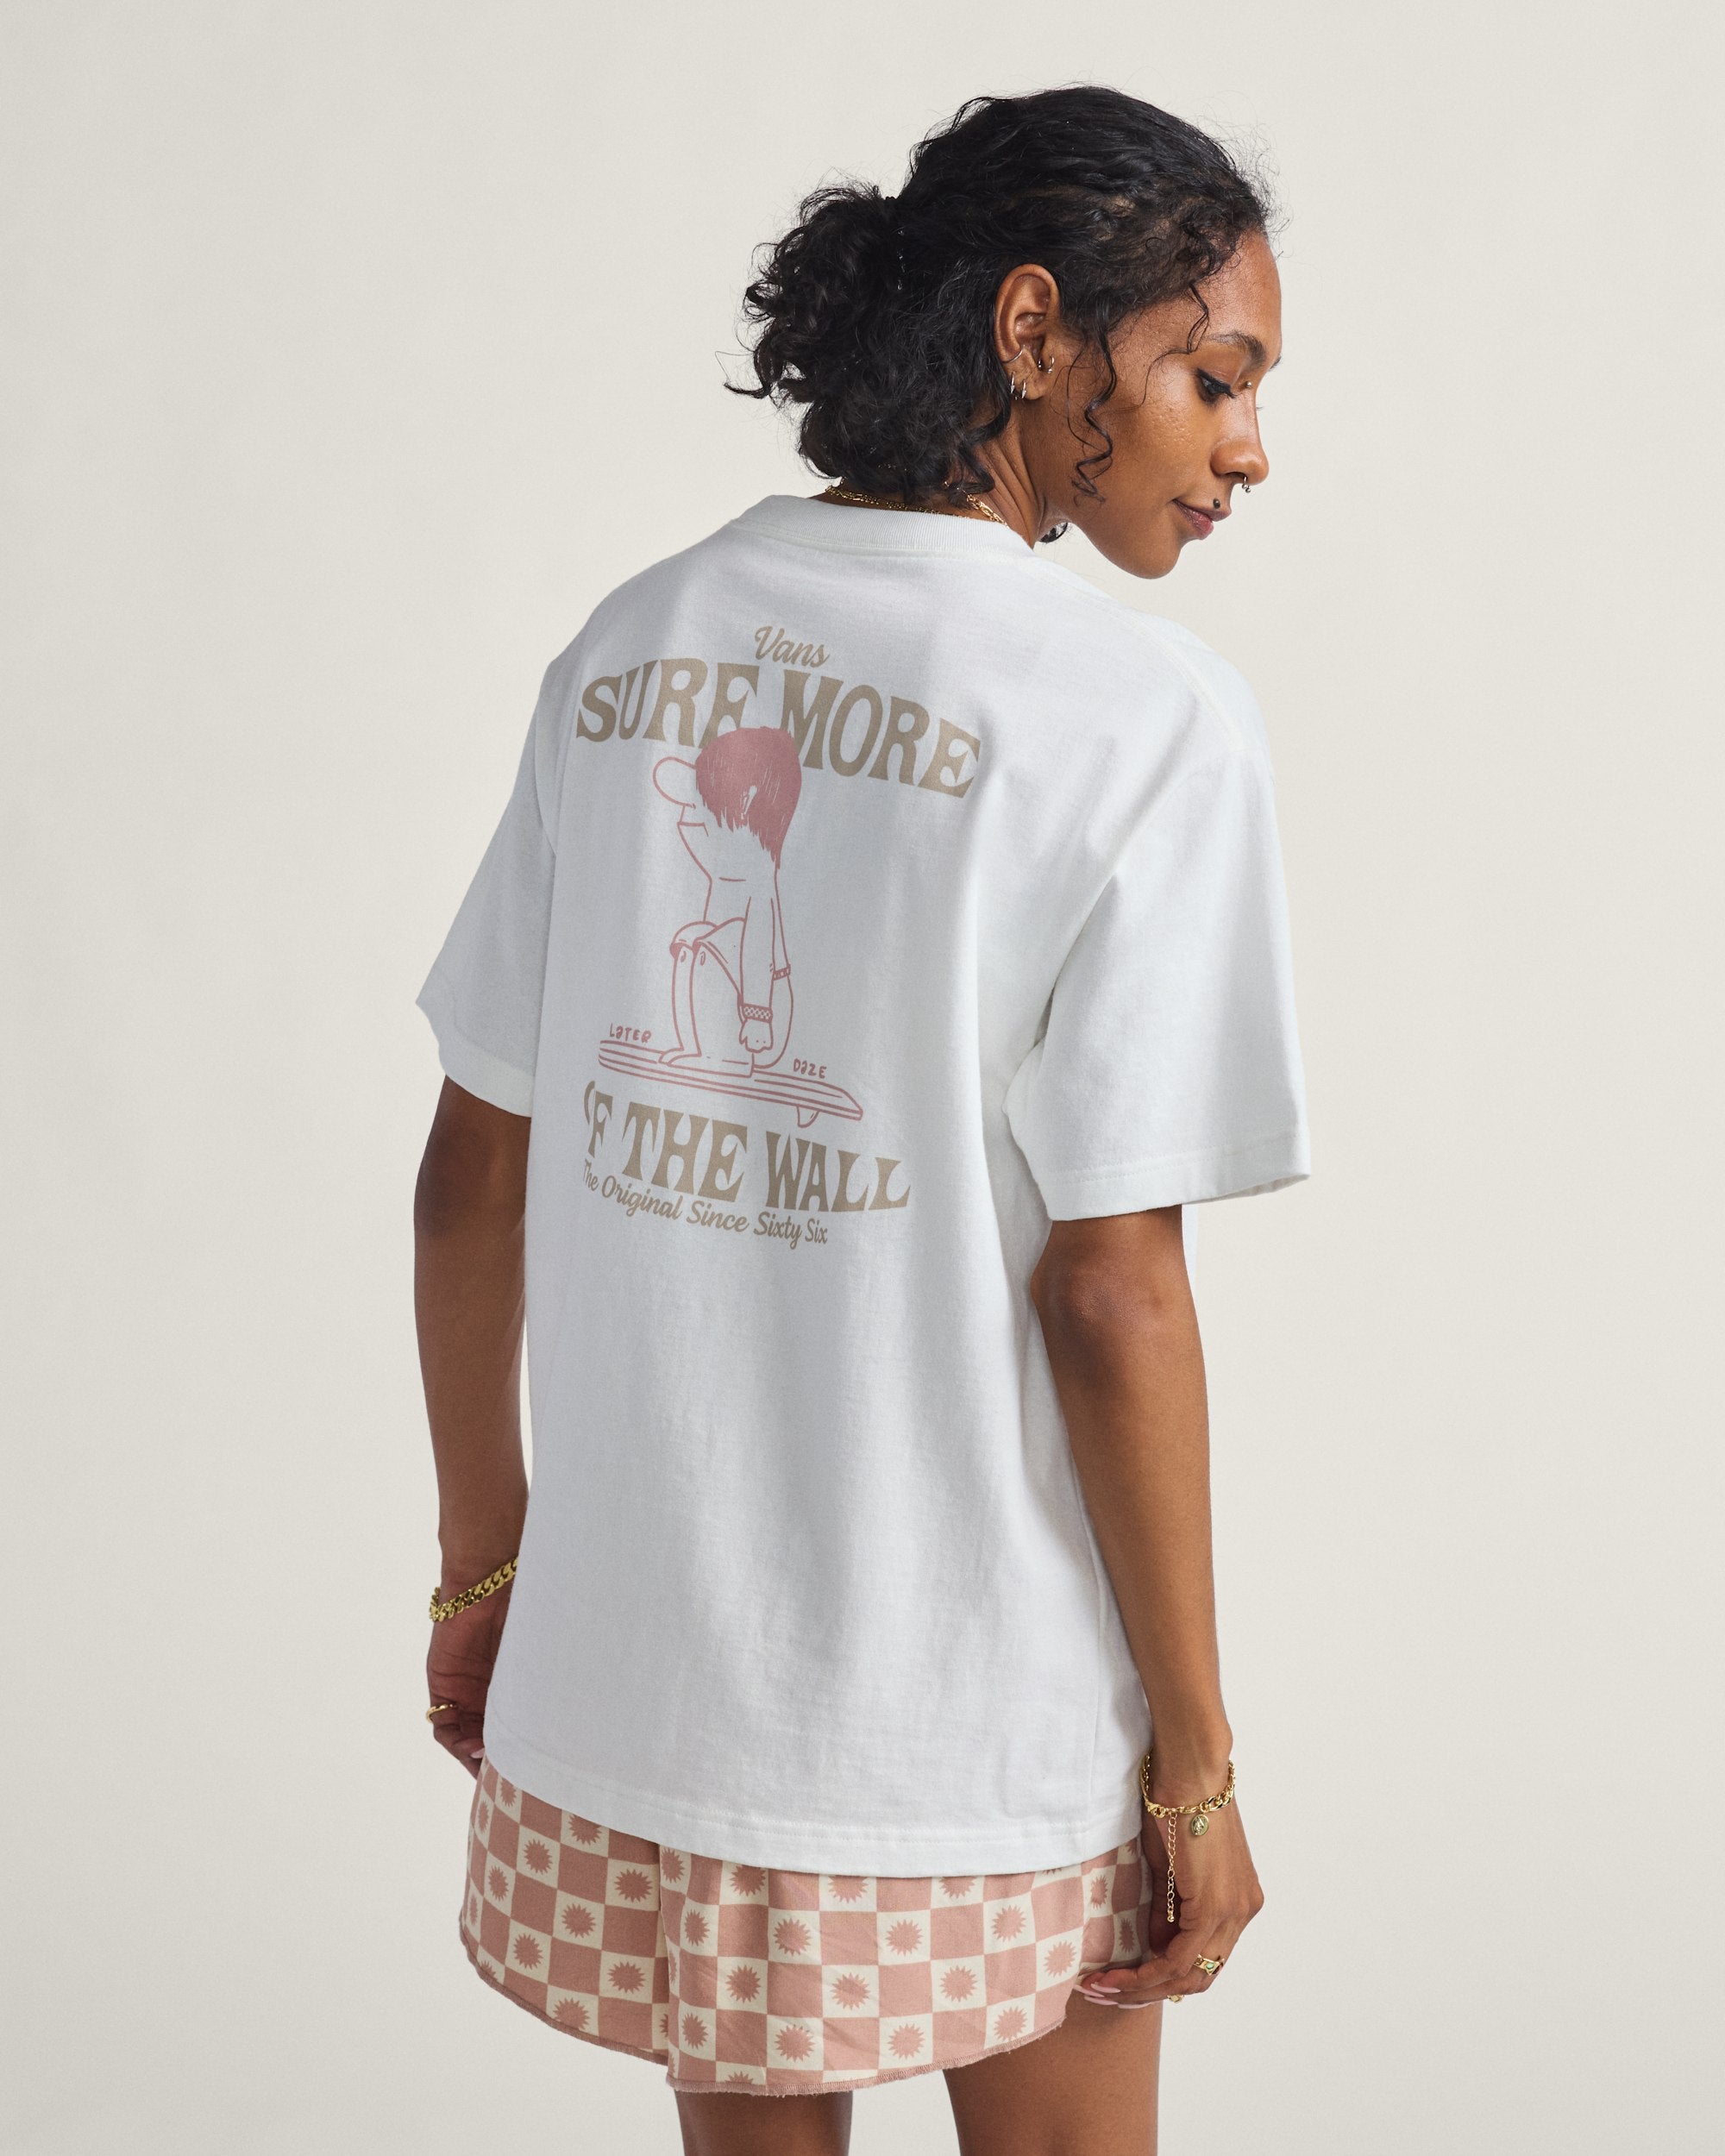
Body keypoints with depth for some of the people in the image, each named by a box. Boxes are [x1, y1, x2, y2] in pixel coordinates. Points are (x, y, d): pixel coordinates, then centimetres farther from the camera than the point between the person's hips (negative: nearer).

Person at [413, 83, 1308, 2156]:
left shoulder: (632, 645, 1)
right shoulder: (1144, 715, -15)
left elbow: (475, 1171, 3)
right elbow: (1110, 1296, -17)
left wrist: (481, 1558, 15)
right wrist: (1199, 1761, -8)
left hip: (634, 1654, 5)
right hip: (984, 1694, -5)